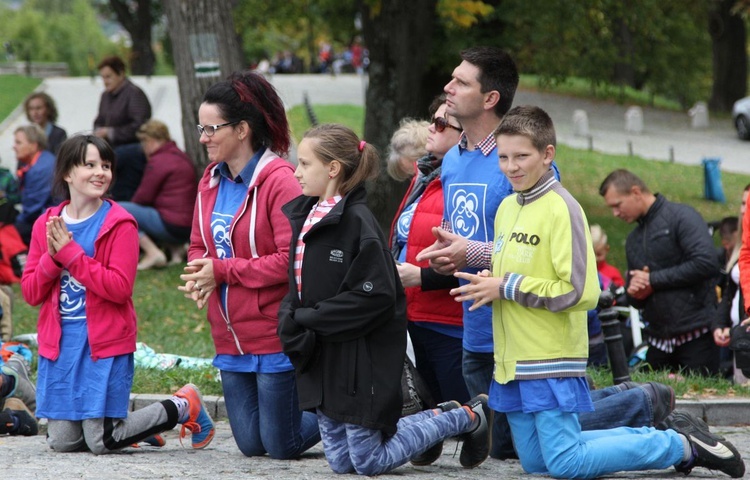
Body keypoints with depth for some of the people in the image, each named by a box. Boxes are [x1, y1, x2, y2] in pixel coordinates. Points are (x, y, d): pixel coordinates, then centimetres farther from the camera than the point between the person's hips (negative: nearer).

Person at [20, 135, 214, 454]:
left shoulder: (119, 224, -6)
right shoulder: (46, 224, 8)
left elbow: (120, 288, -16)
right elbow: (30, 292, 4)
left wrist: (70, 252, -17)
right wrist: (52, 257, -14)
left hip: (105, 344, -5)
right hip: (59, 345, 5)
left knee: (102, 442, -6)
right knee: (62, 442, 4)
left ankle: (184, 408, 16)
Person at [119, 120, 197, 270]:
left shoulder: (159, 162, -12)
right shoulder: (183, 157, 16)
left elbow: (144, 197, -7)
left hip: (171, 226, -9)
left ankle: (153, 252, -14)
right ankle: (176, 248, 12)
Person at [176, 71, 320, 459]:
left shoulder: (279, 180, -17)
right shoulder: (211, 180, 8)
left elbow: (291, 260, -21)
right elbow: (199, 247, 16)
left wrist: (222, 271, -18)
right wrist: (198, 276, -8)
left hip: (275, 337, -8)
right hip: (231, 340, 8)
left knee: (281, 446, 0)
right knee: (251, 444, 12)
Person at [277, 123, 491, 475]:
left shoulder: (357, 221, -17)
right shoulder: (305, 217, 9)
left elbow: (374, 297, -22)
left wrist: (308, 321, -18)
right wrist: (291, 319, -7)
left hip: (360, 361, -8)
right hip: (320, 360, 9)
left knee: (368, 462, -3)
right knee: (341, 461, 11)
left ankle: (466, 418, 12)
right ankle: (439, 419, 26)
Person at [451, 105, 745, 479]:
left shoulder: (561, 209, -14)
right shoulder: (506, 207, 11)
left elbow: (581, 293, -21)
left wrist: (507, 288, -18)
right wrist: (485, 283, -1)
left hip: (551, 365, -9)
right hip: (512, 364, 9)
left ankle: (682, 445, 4)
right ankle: (656, 436, 23)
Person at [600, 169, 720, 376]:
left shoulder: (681, 217, -4)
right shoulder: (633, 239, 20)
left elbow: (706, 264, -18)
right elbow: (635, 300, 25)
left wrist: (653, 280, -11)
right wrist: (635, 294, -2)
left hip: (696, 336, -7)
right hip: (658, 341, 7)